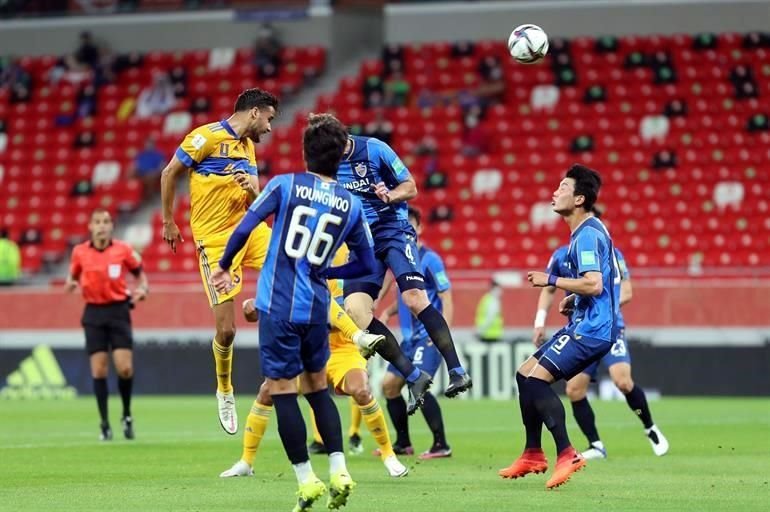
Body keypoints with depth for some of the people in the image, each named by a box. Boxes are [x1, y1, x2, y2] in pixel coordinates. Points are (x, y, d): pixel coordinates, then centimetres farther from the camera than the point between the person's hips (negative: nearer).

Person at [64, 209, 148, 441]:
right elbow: (72, 277, 15)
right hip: (94, 312, 1)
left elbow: (140, 274, 11)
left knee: (125, 368, -10)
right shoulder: (80, 252, 2)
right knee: (98, 370, -3)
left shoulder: (123, 250, -2)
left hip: (118, 311, -1)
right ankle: (105, 425, 6)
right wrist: (70, 284, -8)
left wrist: (142, 289, -9)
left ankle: (127, 415, 14)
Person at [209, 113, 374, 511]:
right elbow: (366, 265, 11)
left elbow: (243, 229, -6)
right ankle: (338, 471, 7)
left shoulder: (285, 185, -4)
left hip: (278, 306, -3)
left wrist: (223, 267, 10)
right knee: (317, 387, 18)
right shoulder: (351, 205, 4)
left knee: (281, 390, 3)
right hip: (317, 309, 3)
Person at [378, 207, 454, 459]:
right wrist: (388, 311, 7)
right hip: (409, 336, 9)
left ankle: (441, 445, -14)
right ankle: (403, 443, 20)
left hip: (428, 336, -9)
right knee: (389, 385, 9)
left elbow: (447, 298, -13)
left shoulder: (429, 260, -11)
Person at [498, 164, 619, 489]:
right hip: (584, 326, 11)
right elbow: (604, 281, 28)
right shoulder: (589, 231, 17)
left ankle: (567, 455, -18)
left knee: (536, 379, -18)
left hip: (589, 329, -11)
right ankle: (533, 455, 20)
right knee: (525, 374, 14)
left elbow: (594, 284, -26)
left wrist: (551, 281, -17)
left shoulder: (587, 234, -16)